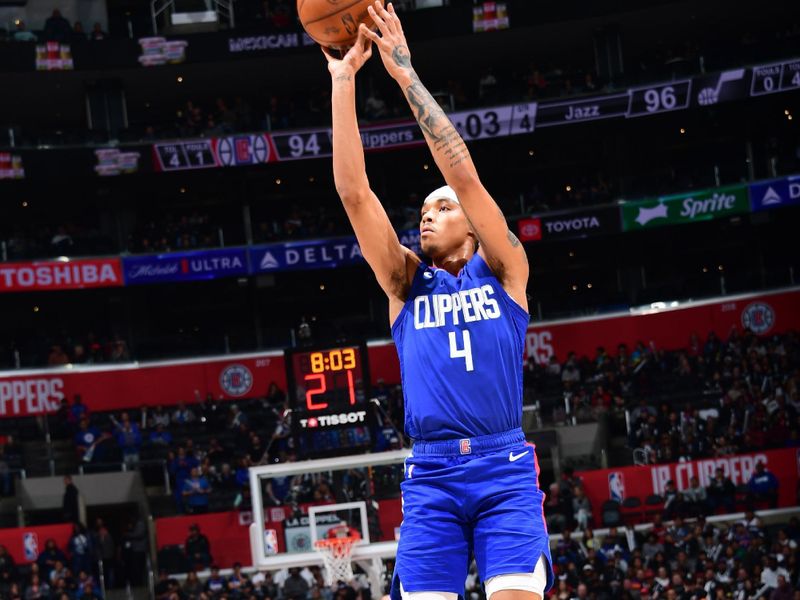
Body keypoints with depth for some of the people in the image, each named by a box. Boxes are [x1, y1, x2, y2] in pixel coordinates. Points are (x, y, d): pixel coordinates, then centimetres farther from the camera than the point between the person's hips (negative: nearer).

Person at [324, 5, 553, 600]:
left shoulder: (503, 270, 11)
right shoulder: (406, 283, 17)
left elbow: (464, 174, 0)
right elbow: (354, 192, 7)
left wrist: (406, 74, -2)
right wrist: (343, 81, 2)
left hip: (504, 466, -2)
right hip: (430, 473, 2)